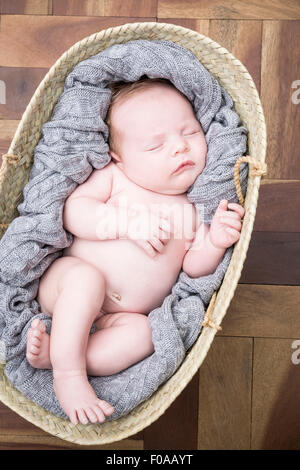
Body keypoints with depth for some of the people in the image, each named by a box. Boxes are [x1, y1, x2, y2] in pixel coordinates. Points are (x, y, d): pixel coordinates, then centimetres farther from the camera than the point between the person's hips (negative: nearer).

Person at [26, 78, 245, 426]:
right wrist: (128, 223, -21)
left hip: (120, 317, 3)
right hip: (67, 286, -2)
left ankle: (50, 353, -26)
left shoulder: (195, 209, 8)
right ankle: (68, 374, -27)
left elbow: (194, 268, 4)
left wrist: (215, 243, -16)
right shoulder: (114, 177, 1)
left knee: (142, 332, -26)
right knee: (87, 277, -33)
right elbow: (74, 210, -10)